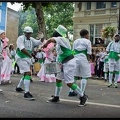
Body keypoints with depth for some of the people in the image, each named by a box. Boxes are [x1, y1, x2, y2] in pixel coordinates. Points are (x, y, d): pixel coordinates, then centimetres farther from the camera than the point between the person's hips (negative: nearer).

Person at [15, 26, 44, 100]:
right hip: (21, 58, -8)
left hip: (28, 58, 8)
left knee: (26, 74, 20)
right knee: (28, 73, -21)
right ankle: (26, 93, -24)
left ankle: (18, 87, 41)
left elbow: (39, 42, -4)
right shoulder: (20, 38, -12)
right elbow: (22, 49, -25)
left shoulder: (32, 39, 7)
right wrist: (31, 56, -31)